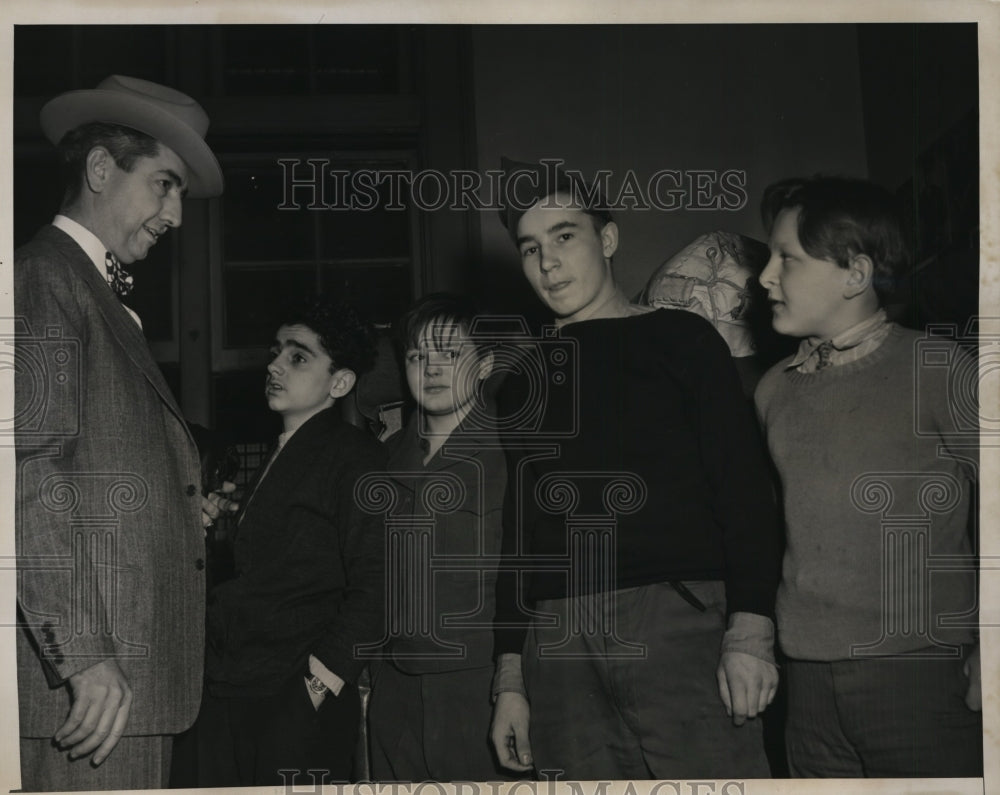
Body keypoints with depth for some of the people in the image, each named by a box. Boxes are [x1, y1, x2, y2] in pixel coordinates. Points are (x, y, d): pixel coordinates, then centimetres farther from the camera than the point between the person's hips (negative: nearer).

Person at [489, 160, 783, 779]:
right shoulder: (524, 380, 20)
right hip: (558, 644, 4)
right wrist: (511, 677, 14)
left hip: (676, 618, -3)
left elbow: (744, 489, 0)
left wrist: (751, 628, -12)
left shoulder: (679, 339, 9)